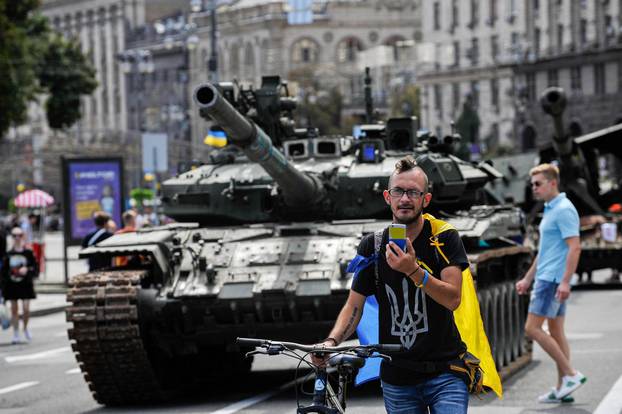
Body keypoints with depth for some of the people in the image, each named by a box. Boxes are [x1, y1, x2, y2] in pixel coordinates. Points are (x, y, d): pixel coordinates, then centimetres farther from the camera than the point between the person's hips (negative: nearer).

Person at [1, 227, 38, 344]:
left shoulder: (28, 253, 0)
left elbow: (35, 269, 2)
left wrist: (27, 269, -19)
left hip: (25, 285, -1)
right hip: (12, 285, 1)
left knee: (26, 309, -9)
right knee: (14, 309, 4)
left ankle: (25, 328, 18)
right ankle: (16, 334, 13)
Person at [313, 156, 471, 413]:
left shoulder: (444, 239, -5)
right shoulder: (372, 246, 2)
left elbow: (452, 299, -15)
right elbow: (354, 305, 3)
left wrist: (413, 271, -29)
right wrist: (332, 341, -15)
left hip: (444, 372, -2)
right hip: (397, 377, 2)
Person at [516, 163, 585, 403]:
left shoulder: (564, 210, -14)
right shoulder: (550, 210, 17)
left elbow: (574, 247, -21)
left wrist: (565, 281, -27)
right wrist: (527, 279, 26)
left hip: (554, 280, -10)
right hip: (546, 278, 10)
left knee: (532, 328, -11)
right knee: (556, 331, 9)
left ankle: (570, 374, -8)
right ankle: (562, 388, 10)